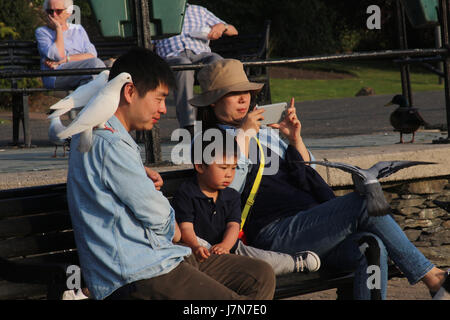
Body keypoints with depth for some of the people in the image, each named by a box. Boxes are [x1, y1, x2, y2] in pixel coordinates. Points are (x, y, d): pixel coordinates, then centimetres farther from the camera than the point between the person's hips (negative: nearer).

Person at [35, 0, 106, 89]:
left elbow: (92, 55, 5)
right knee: (96, 63, -30)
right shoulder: (41, 31, 13)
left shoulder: (78, 29, 23)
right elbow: (59, 55, -7)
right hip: (55, 77, -4)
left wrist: (66, 59, -8)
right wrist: (58, 28, 1)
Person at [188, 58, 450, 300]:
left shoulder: (265, 131, 27)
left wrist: (295, 139, 8)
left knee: (372, 247, -24)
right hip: (274, 233, -7)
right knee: (363, 203, -23)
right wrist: (244, 135, -8)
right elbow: (229, 188, -9)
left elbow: (307, 175, 25)